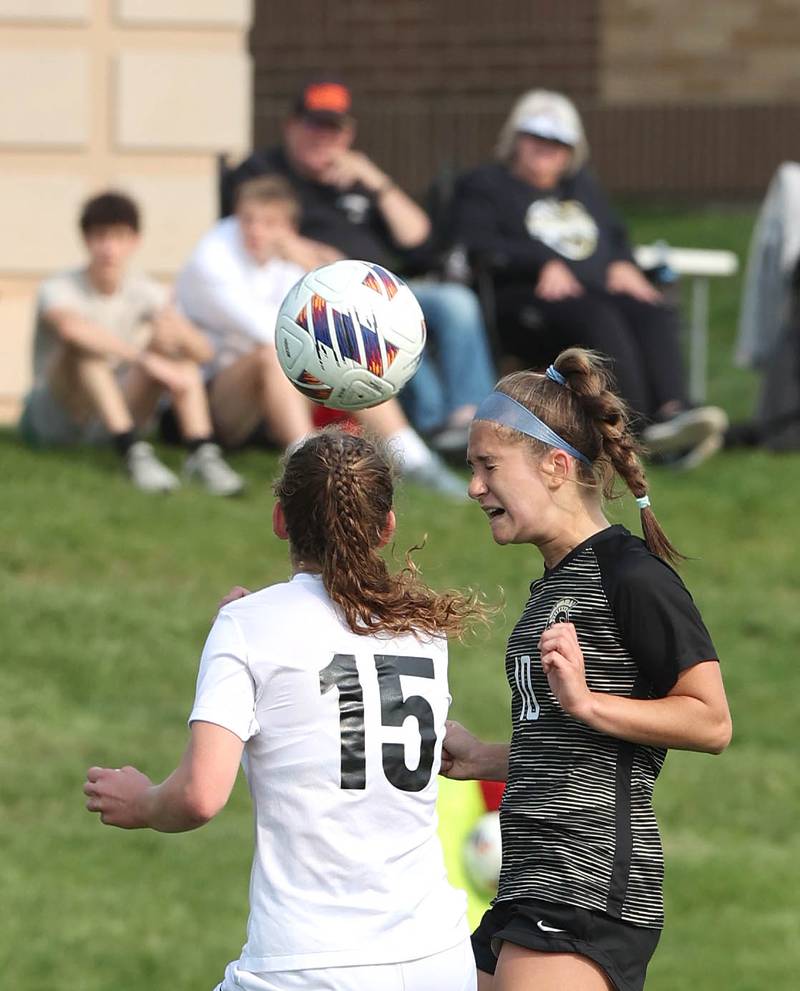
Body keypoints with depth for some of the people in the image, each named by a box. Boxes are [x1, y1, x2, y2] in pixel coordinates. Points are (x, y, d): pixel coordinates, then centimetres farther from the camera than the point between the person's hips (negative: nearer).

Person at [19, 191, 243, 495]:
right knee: (84, 345, -31)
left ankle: (202, 452, -29)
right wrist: (145, 359, -46)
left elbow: (203, 352, -13)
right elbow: (70, 327, -43)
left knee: (174, 344, -14)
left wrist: (181, 333, -37)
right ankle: (133, 452, -41)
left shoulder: (145, 292, -1)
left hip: (116, 416, 5)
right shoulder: (58, 290, -16)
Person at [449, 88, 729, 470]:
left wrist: (623, 265, 6)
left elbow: (616, 236, 32)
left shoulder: (584, 186, 35)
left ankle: (671, 412, -53)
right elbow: (476, 246, -1)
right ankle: (644, 426, -54)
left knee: (655, 313, -30)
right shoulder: (483, 186, 16)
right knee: (597, 318, -39)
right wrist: (544, 263, -15)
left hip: (600, 291, 5)